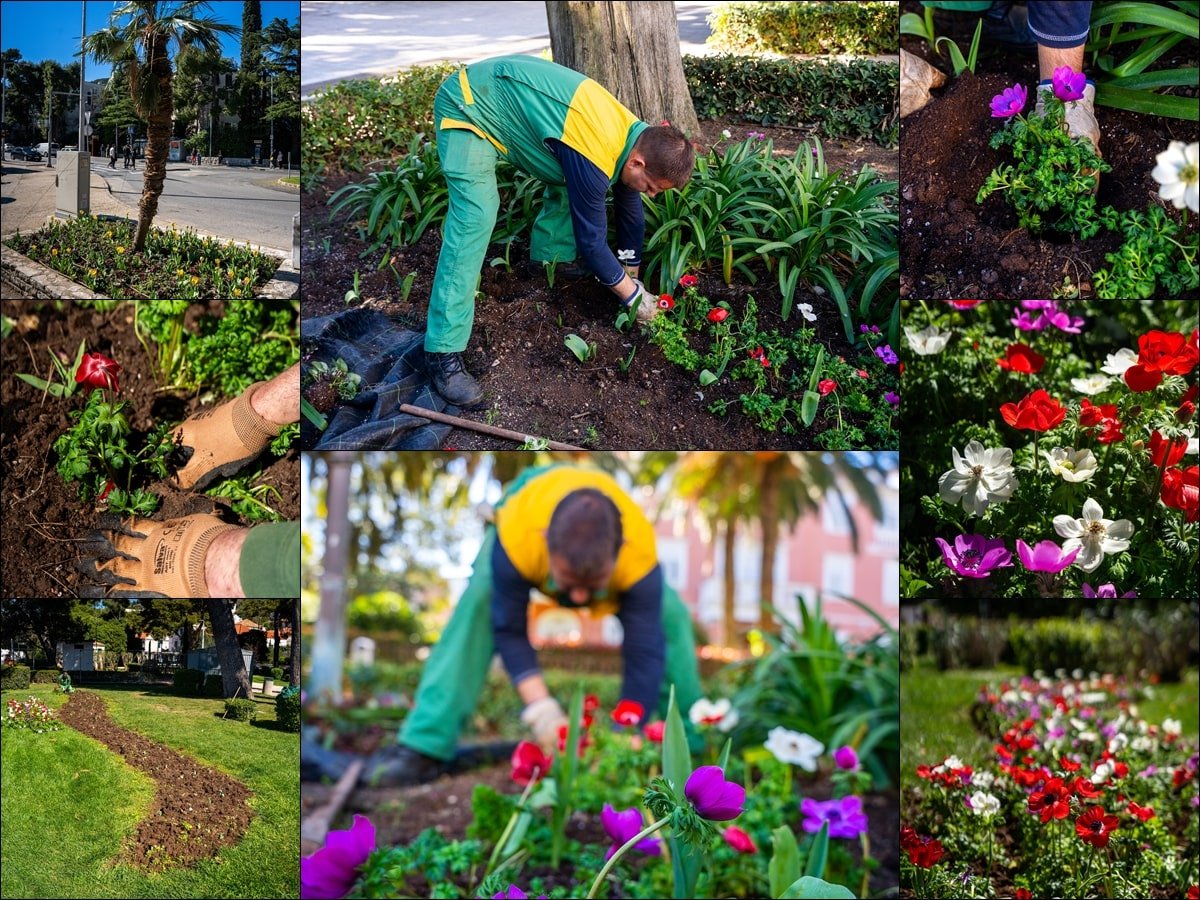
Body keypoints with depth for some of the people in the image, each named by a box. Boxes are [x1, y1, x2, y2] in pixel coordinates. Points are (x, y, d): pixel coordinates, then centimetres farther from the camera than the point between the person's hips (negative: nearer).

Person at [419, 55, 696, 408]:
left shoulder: (633, 135, -4)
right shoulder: (594, 158, -32)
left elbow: (630, 210, 12)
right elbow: (591, 241, -22)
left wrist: (632, 276, 20)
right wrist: (634, 296, -9)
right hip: (468, 106, -10)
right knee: (474, 218, -23)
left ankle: (550, 255, 38)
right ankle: (443, 352, -26)